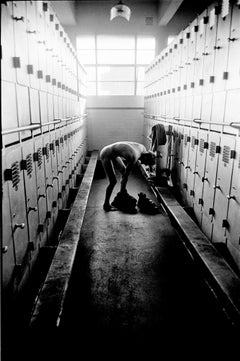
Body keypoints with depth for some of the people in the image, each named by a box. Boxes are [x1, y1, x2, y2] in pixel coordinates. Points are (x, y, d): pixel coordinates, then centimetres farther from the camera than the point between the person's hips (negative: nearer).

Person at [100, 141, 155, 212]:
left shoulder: (143, 148, -7)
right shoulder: (133, 158, -28)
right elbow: (125, 176, -19)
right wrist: (121, 191, -7)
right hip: (106, 155, -9)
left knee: (124, 170, 15)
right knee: (113, 181, -7)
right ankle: (106, 205, 9)